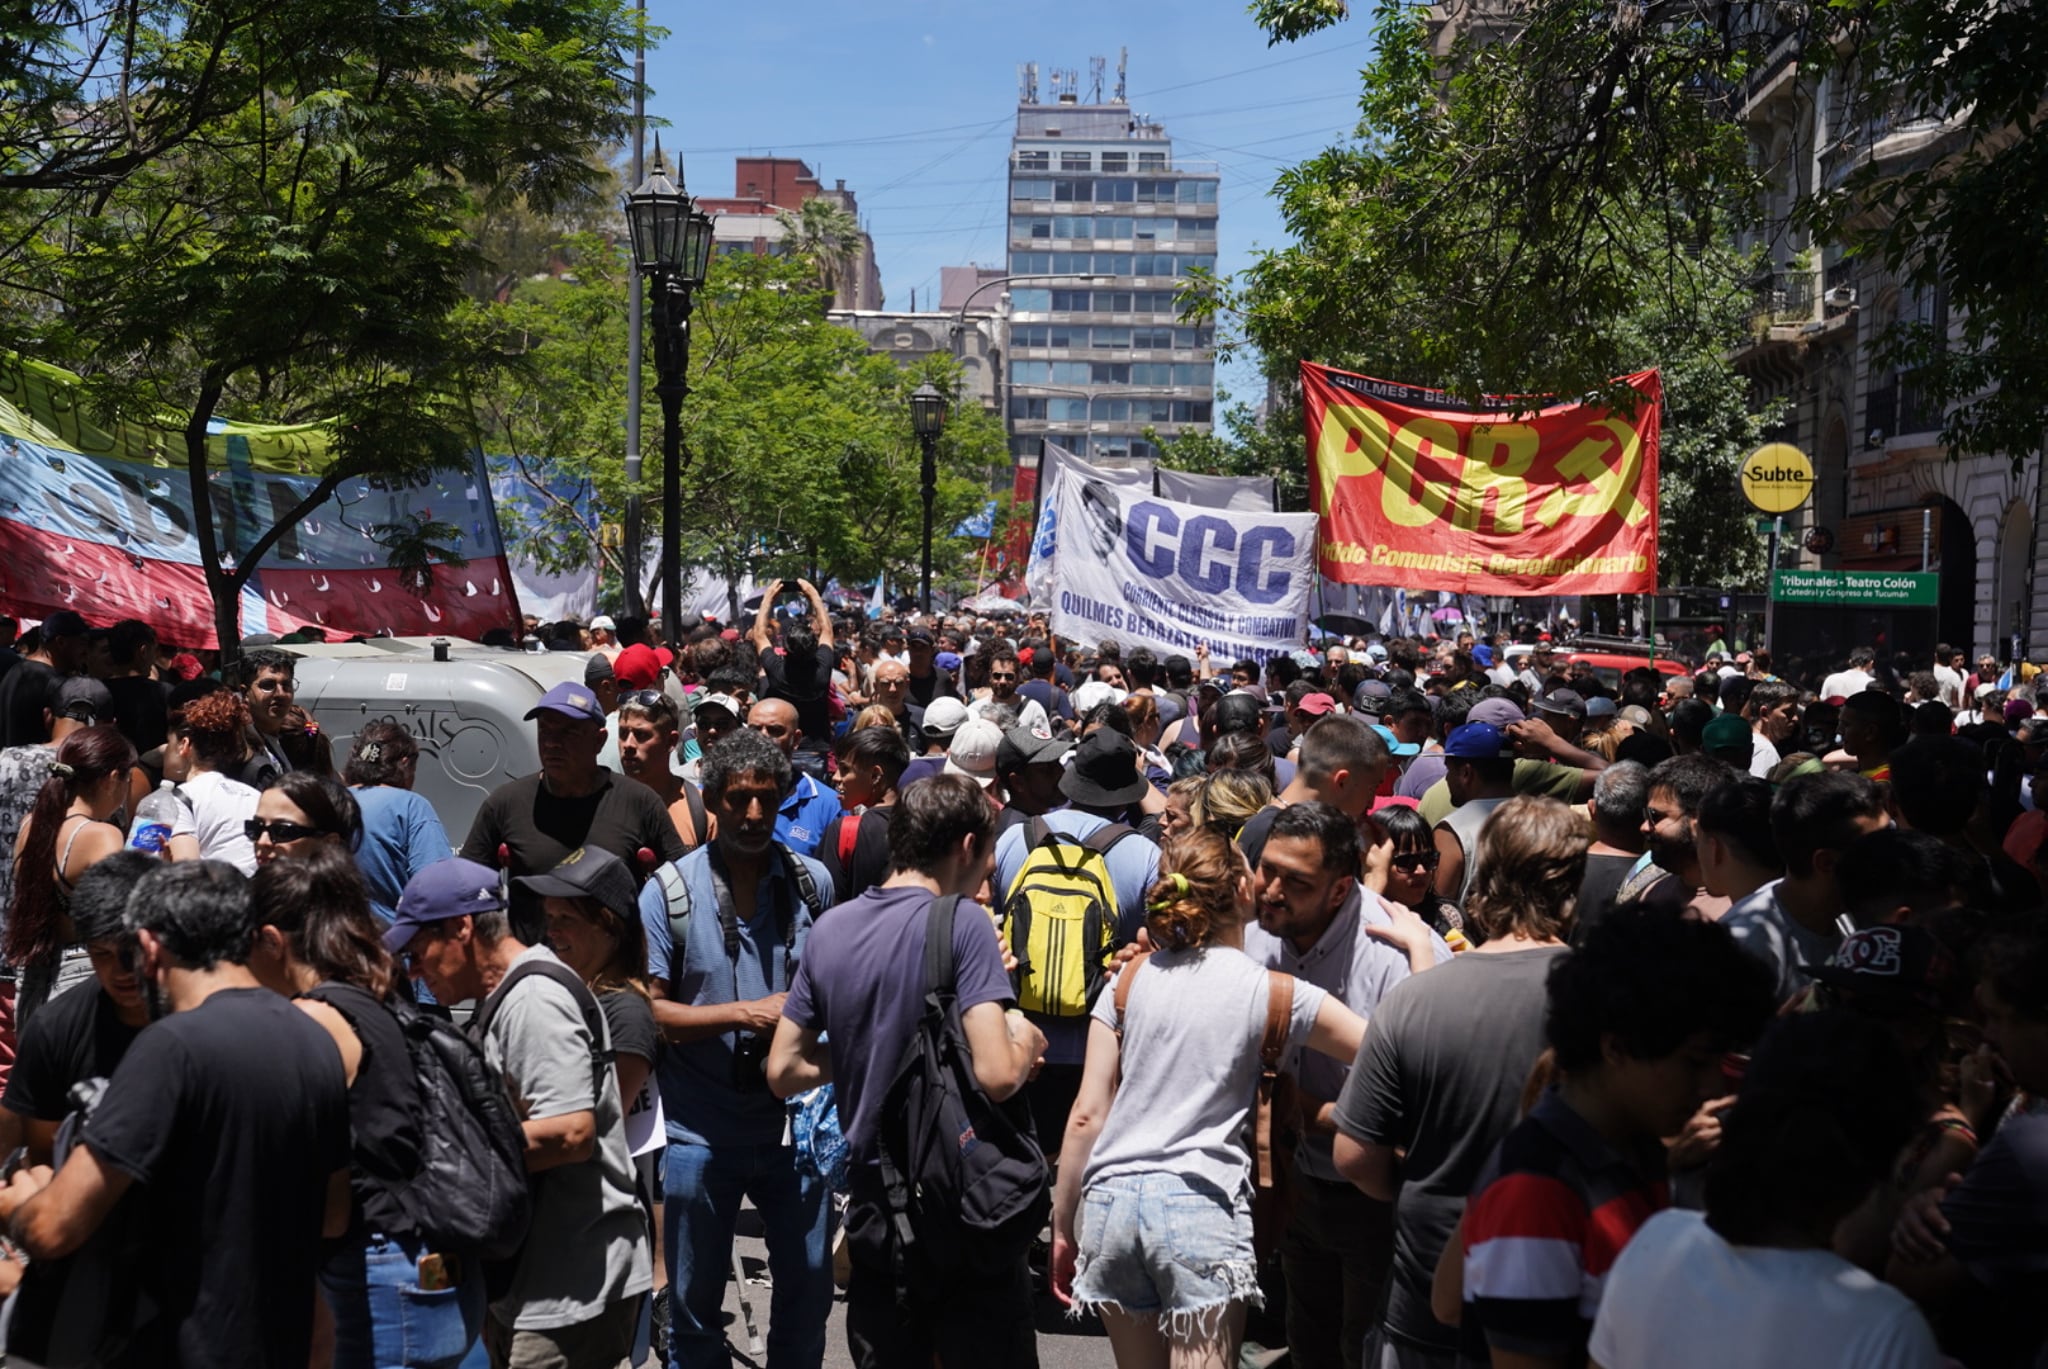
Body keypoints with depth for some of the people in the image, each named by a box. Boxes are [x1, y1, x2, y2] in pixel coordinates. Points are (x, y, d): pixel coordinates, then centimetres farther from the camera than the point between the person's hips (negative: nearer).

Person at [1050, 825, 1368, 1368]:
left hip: (1109, 1200, 4)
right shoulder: (1274, 995, -1)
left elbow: (1087, 1114, 5)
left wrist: (1064, 1226, 13)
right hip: (1200, 1203, -4)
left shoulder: (1131, 979, 7)